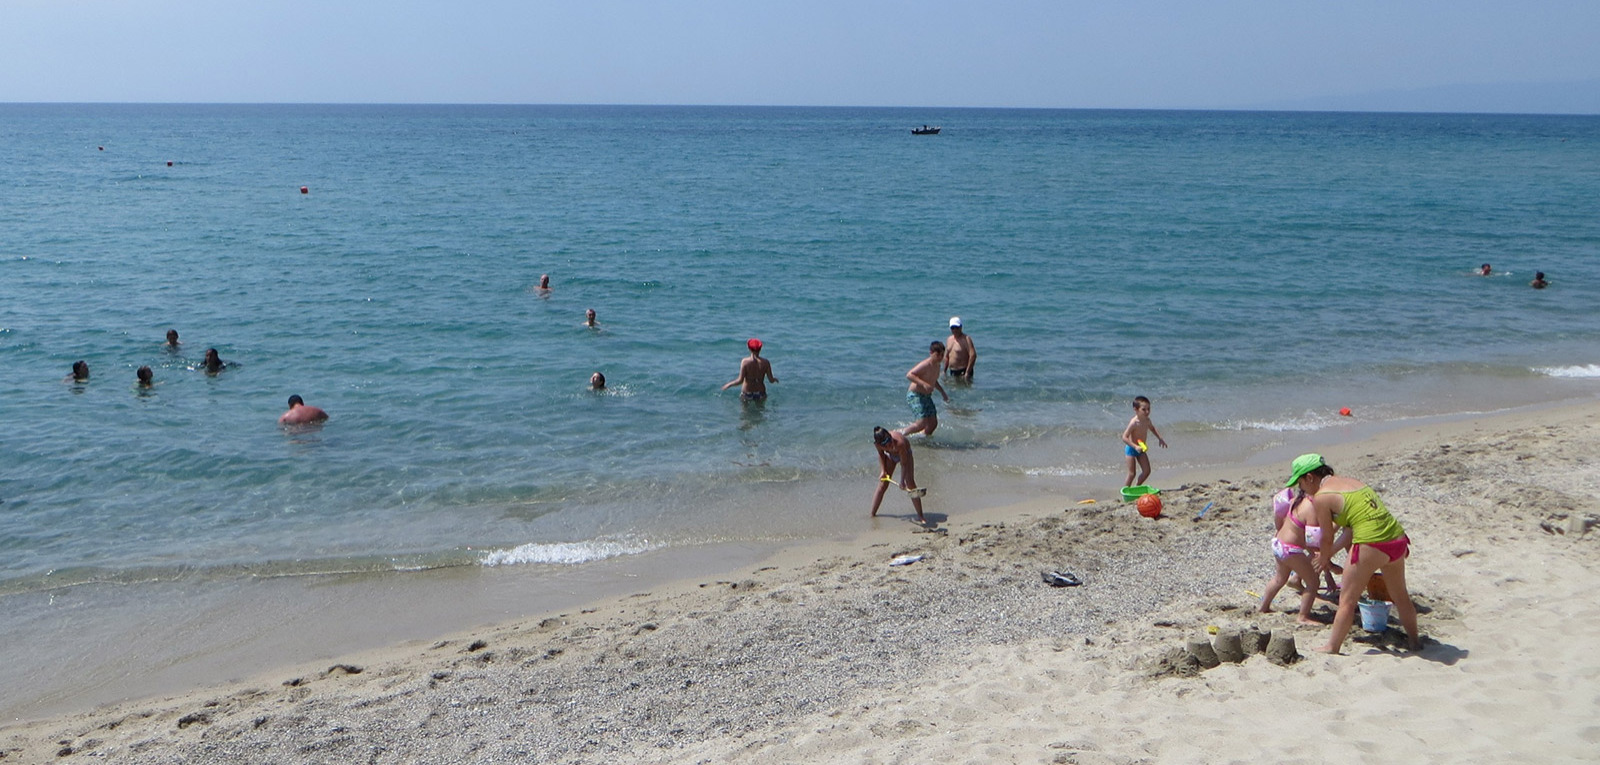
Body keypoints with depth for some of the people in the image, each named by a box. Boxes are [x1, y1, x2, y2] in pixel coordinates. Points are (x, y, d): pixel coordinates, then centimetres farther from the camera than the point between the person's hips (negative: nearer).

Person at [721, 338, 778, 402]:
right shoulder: (765, 362, -9)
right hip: (760, 394, 2)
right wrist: (775, 379, 20)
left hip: (747, 394, -2)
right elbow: (771, 380, -4)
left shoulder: (745, 362, -15)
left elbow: (740, 380, -17)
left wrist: (729, 384, -1)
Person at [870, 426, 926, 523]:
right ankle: (872, 514, 12)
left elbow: (904, 463, -31)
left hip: (904, 454, -3)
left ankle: (920, 515, 0)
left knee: (910, 484, -11)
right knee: (882, 485, 1)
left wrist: (902, 481, -30)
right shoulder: (877, 443, -34)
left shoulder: (899, 443, -45)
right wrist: (883, 470, -12)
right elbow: (881, 454, -8)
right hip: (890, 455, 3)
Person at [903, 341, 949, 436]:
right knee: (923, 423, -17)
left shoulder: (937, 366, 8)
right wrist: (923, 384, -36)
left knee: (933, 423, 2)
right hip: (915, 395, -9)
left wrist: (943, 393, 22)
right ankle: (901, 434, 1)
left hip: (926, 396, 9)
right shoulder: (925, 365, -21)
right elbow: (909, 375, -29)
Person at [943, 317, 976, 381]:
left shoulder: (966, 339, -12)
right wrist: (944, 371, 15)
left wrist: (967, 373, -25)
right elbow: (946, 356, 21)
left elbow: (973, 355, -21)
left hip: (963, 372, -8)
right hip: (952, 372, 8)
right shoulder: (949, 339, 13)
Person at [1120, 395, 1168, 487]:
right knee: (1131, 473, -4)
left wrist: (1160, 438, 10)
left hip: (1141, 449, 7)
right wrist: (1135, 446, -37)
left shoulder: (1147, 420, -5)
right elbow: (1124, 437, -30)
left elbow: (1152, 429, 20)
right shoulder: (1134, 423, -28)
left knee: (1147, 471, 7)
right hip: (1131, 449, -7)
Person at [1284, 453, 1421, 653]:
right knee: (1400, 596, 26)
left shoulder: (1321, 497, -3)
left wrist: (1324, 559, 24)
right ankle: (1414, 640, 41)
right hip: (1397, 539, 8)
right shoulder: (1350, 482, 20)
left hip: (1371, 545, -8)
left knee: (1347, 600, 7)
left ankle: (1332, 648, 13)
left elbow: (1327, 536, 4)